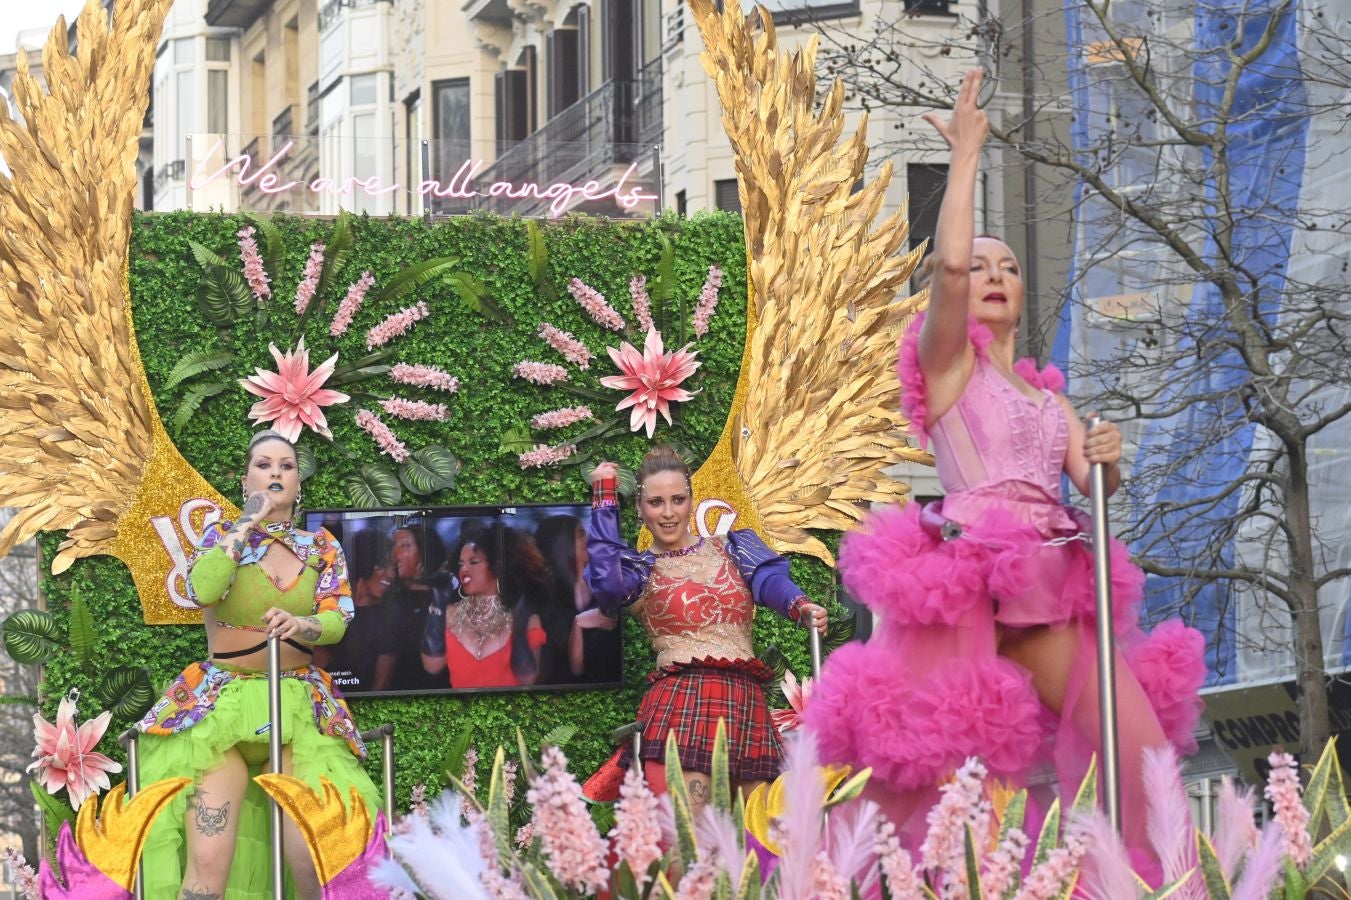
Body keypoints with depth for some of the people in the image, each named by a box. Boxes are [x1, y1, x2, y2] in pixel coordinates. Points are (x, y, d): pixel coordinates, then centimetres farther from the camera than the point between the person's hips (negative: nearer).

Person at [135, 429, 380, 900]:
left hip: (299, 704, 2)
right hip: (223, 701, -2)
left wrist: (300, 625, -24)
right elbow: (202, 591, -14)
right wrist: (249, 522, -6)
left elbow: (336, 623, -2)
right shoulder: (222, 536, 8)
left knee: (318, 861, -16)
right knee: (208, 862, -20)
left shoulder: (322, 548, 12)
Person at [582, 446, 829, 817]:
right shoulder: (640, 570, 11)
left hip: (745, 703, 3)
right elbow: (606, 581, -13)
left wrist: (801, 606, -26)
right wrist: (604, 498, -3)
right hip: (679, 703, -3)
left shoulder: (731, 549, 18)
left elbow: (770, 581, -2)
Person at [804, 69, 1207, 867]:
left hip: (1051, 597, 6)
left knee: (1139, 753, -3)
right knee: (914, 772, -10)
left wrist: (1109, 466, -9)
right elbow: (948, 266, -12)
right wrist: (967, 156, -8)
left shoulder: (1049, 396, 23)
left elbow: (1093, 488, 14)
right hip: (964, 587, -6)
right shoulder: (947, 362, 6)